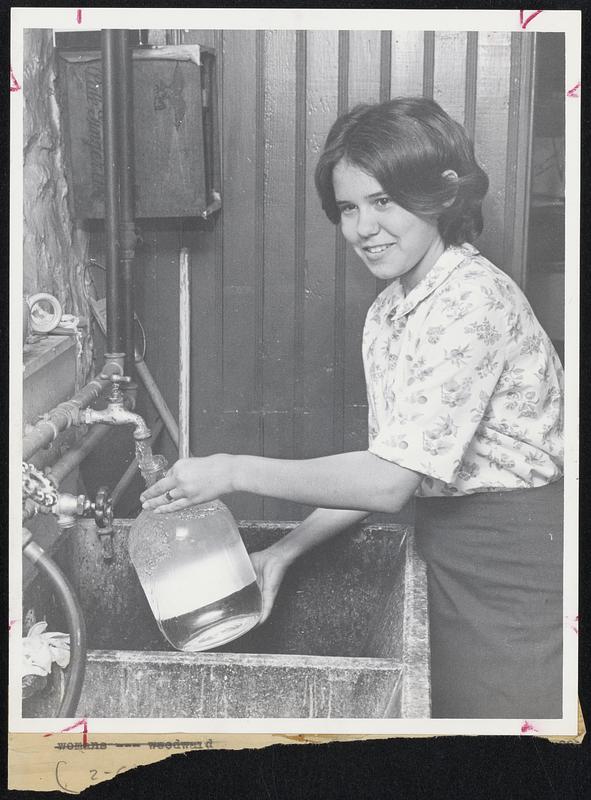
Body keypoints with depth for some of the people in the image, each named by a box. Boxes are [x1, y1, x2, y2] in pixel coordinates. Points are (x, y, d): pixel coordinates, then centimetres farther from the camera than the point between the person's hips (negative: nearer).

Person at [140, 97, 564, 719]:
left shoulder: (474, 301, -23)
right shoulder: (386, 314, 6)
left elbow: (391, 481, -26)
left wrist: (234, 472, -21)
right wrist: (289, 549, 3)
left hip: (520, 565, -8)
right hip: (455, 561, 8)